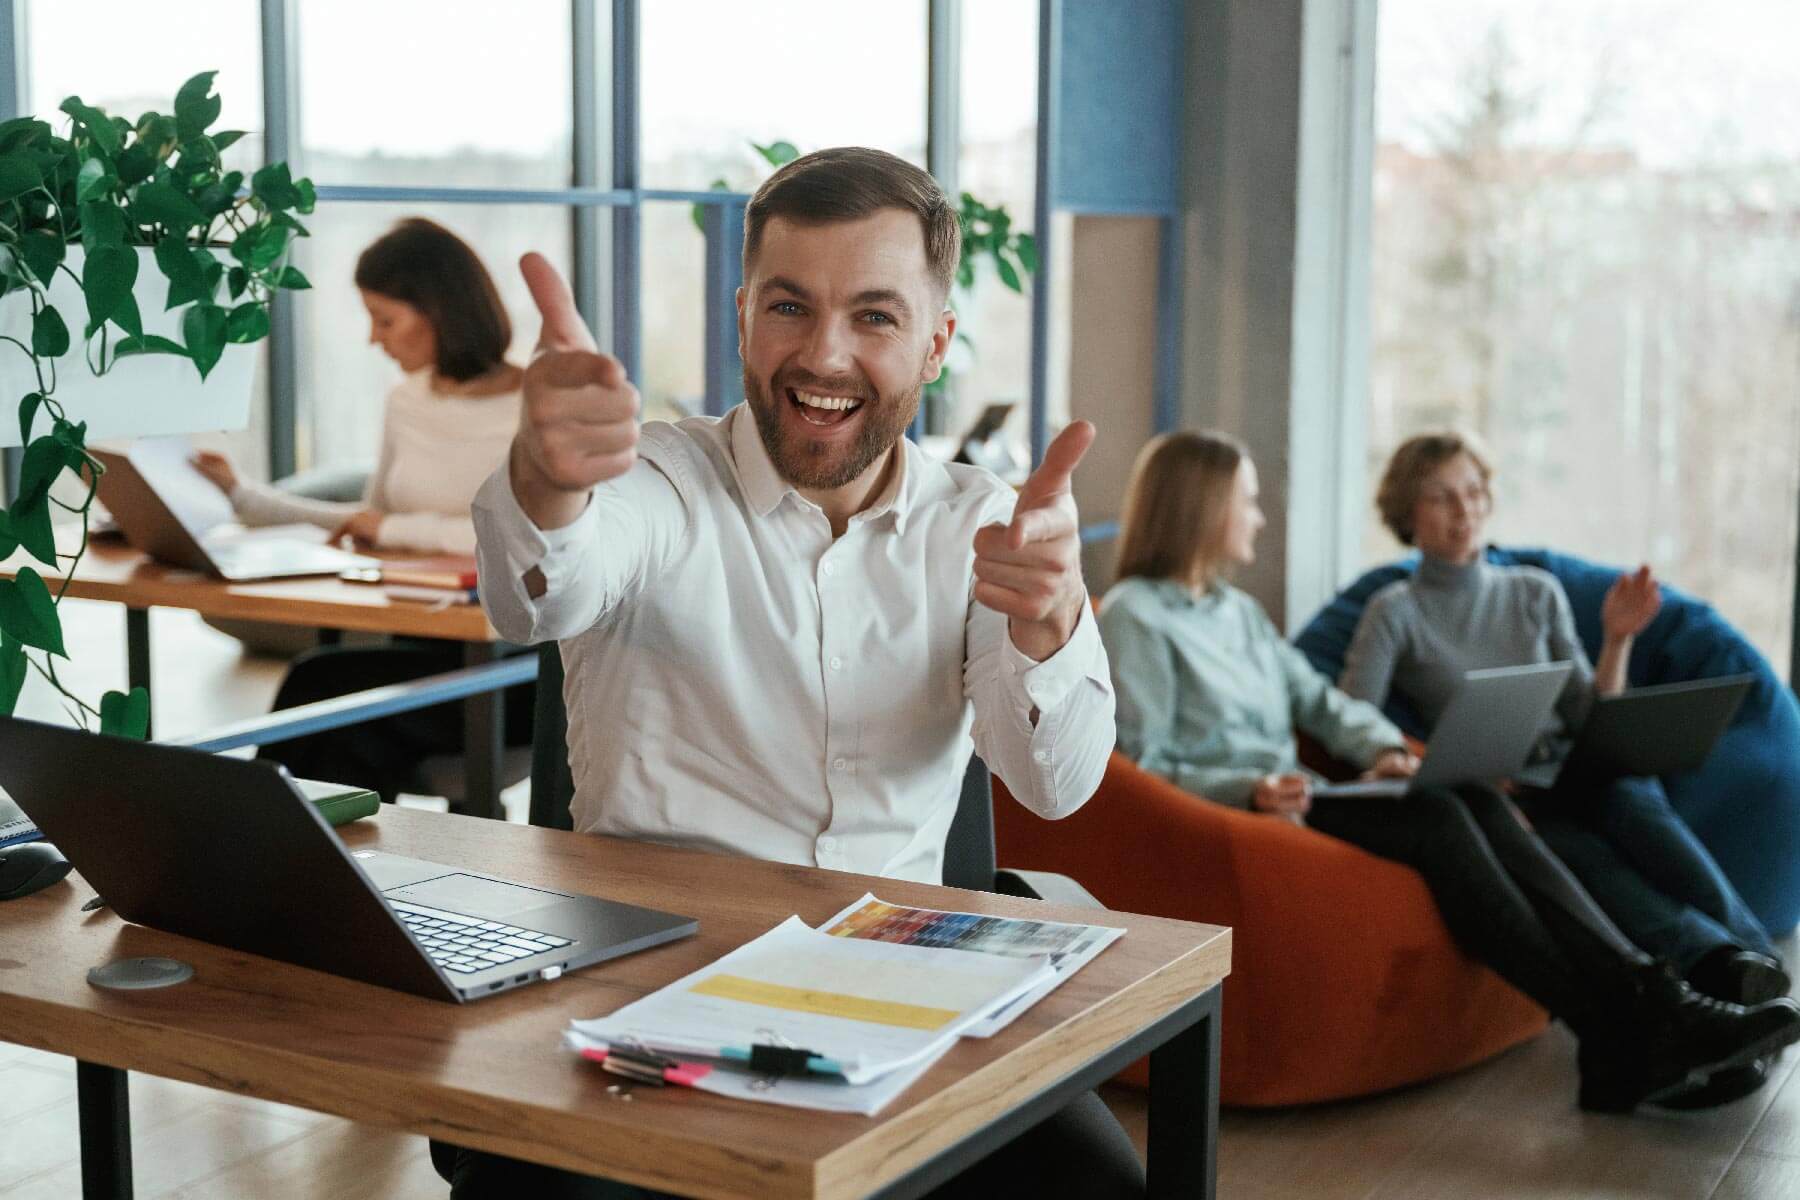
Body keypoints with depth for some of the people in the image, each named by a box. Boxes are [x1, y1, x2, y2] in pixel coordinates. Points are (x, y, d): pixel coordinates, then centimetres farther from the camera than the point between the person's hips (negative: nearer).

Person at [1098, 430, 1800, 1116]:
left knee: (1476, 802, -20)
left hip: (1290, 800, 7)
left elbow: (1319, 699, 19)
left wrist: (1381, 747, -2)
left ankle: (1646, 999, -33)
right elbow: (1138, 769, -9)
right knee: (1436, 819, -28)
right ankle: (1613, 1036, -31)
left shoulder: (1237, 610, 22)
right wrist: (1249, 789, -22)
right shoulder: (1132, 617, -2)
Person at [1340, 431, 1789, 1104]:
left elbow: (1588, 721, 16)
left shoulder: (1537, 593, 19)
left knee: (1631, 800, -34)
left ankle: (1748, 958, -51)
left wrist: (1617, 641, 1)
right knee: (1583, 856, -36)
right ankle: (1726, 968, -57)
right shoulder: (1395, 612, 9)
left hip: (1579, 773, 3)